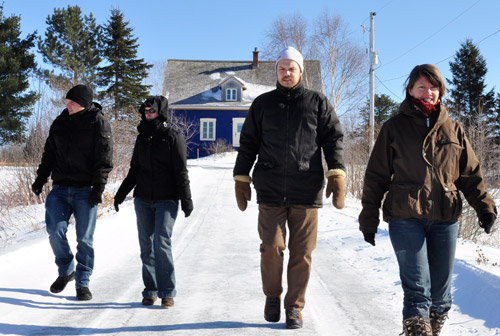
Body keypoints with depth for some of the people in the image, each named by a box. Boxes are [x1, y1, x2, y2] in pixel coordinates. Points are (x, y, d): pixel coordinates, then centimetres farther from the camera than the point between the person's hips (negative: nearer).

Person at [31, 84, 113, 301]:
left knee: (84, 238, 0)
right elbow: (49, 154, 18)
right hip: (60, 189, 4)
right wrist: (41, 178, 9)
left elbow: (104, 159, -8)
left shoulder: (98, 123, -4)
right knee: (55, 230, -8)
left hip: (85, 191, -4)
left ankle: (83, 283, 11)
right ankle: (66, 271, 16)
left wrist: (98, 186, -16)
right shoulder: (60, 122, 11)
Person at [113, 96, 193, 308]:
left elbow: (181, 172, -7)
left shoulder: (173, 137, -5)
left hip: (166, 200, -6)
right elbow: (134, 170, 20)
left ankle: (167, 292, -4)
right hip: (143, 200, 6)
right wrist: (121, 193, 17)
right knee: (146, 246, 6)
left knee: (162, 243, -12)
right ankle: (150, 291, 14)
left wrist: (186, 199, -10)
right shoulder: (142, 138, 13)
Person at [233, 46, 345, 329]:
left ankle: (295, 306, 14)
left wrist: (337, 174, -6)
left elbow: (334, 139, 6)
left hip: (307, 191, 0)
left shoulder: (318, 103, 11)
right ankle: (273, 295, 20)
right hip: (271, 190, 1)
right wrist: (241, 178, 11)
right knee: (272, 247, -4)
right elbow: (248, 143, 17)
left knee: (302, 252, 1)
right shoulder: (263, 103, 14)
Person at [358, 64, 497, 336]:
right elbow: (376, 176, 5)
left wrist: (484, 206, 0)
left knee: (441, 291, 9)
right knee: (417, 288, -8)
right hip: (406, 219, -3)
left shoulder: (453, 130, 12)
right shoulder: (394, 128, 5)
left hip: (446, 218, 3)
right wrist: (368, 218, 1)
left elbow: (471, 173, 13)